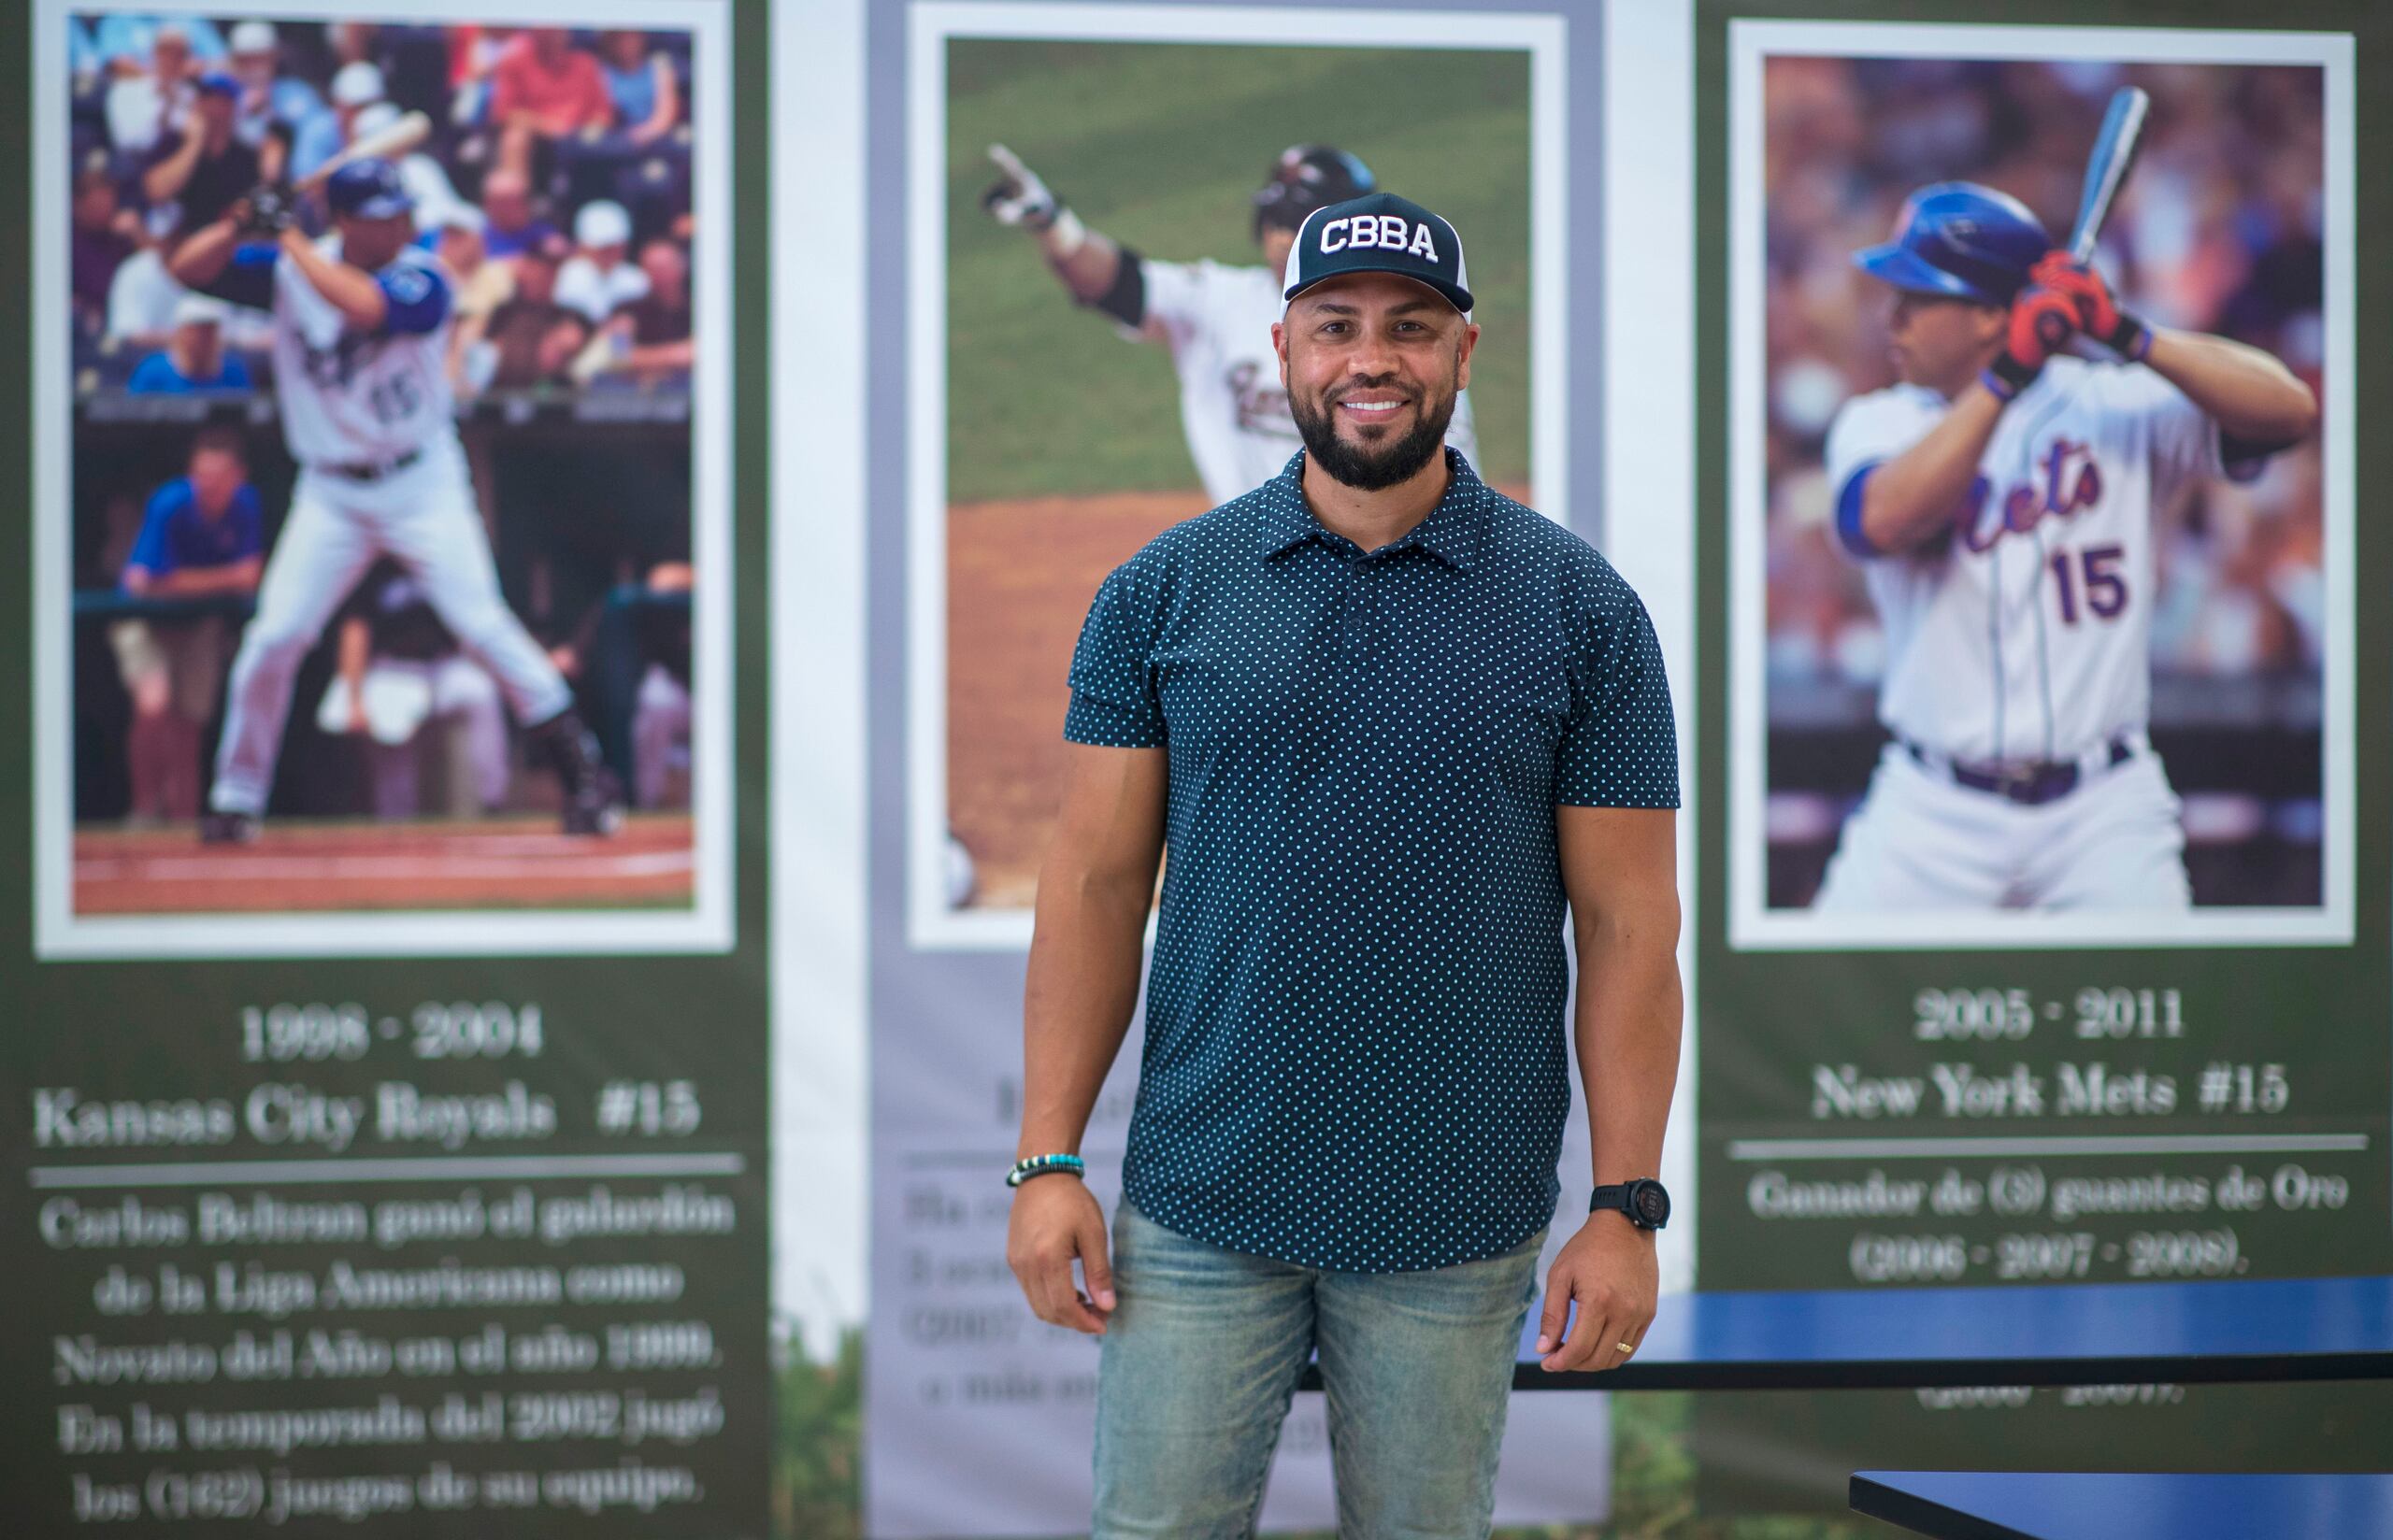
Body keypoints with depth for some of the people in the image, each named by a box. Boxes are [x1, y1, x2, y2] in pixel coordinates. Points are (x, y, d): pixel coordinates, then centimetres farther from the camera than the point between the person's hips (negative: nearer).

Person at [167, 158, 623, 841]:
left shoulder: (422, 277, -12)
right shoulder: (288, 268, -1)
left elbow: (363, 305, -32)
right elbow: (189, 268, -4)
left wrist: (292, 238, -24)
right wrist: (244, 223, -21)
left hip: (421, 483, -3)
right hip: (330, 493, 3)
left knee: (481, 624, -10)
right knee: (273, 638, -5)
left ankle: (584, 771, -1)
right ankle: (235, 798, 10)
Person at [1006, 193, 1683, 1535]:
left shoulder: (1579, 608, 0)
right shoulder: (1165, 591, 3)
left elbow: (1628, 922, -1)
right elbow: (1098, 882, 3)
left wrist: (1627, 1208, -6)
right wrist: (1049, 1160, -3)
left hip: (1460, 1225, 0)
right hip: (1199, 1208, 1)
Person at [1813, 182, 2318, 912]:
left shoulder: (2115, 405, 1)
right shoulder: (1876, 423, 3)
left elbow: (2290, 410, -12)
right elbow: (1884, 521, -19)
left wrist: (2126, 334, -18)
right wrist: (2004, 380, -22)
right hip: (1934, 816, 1)